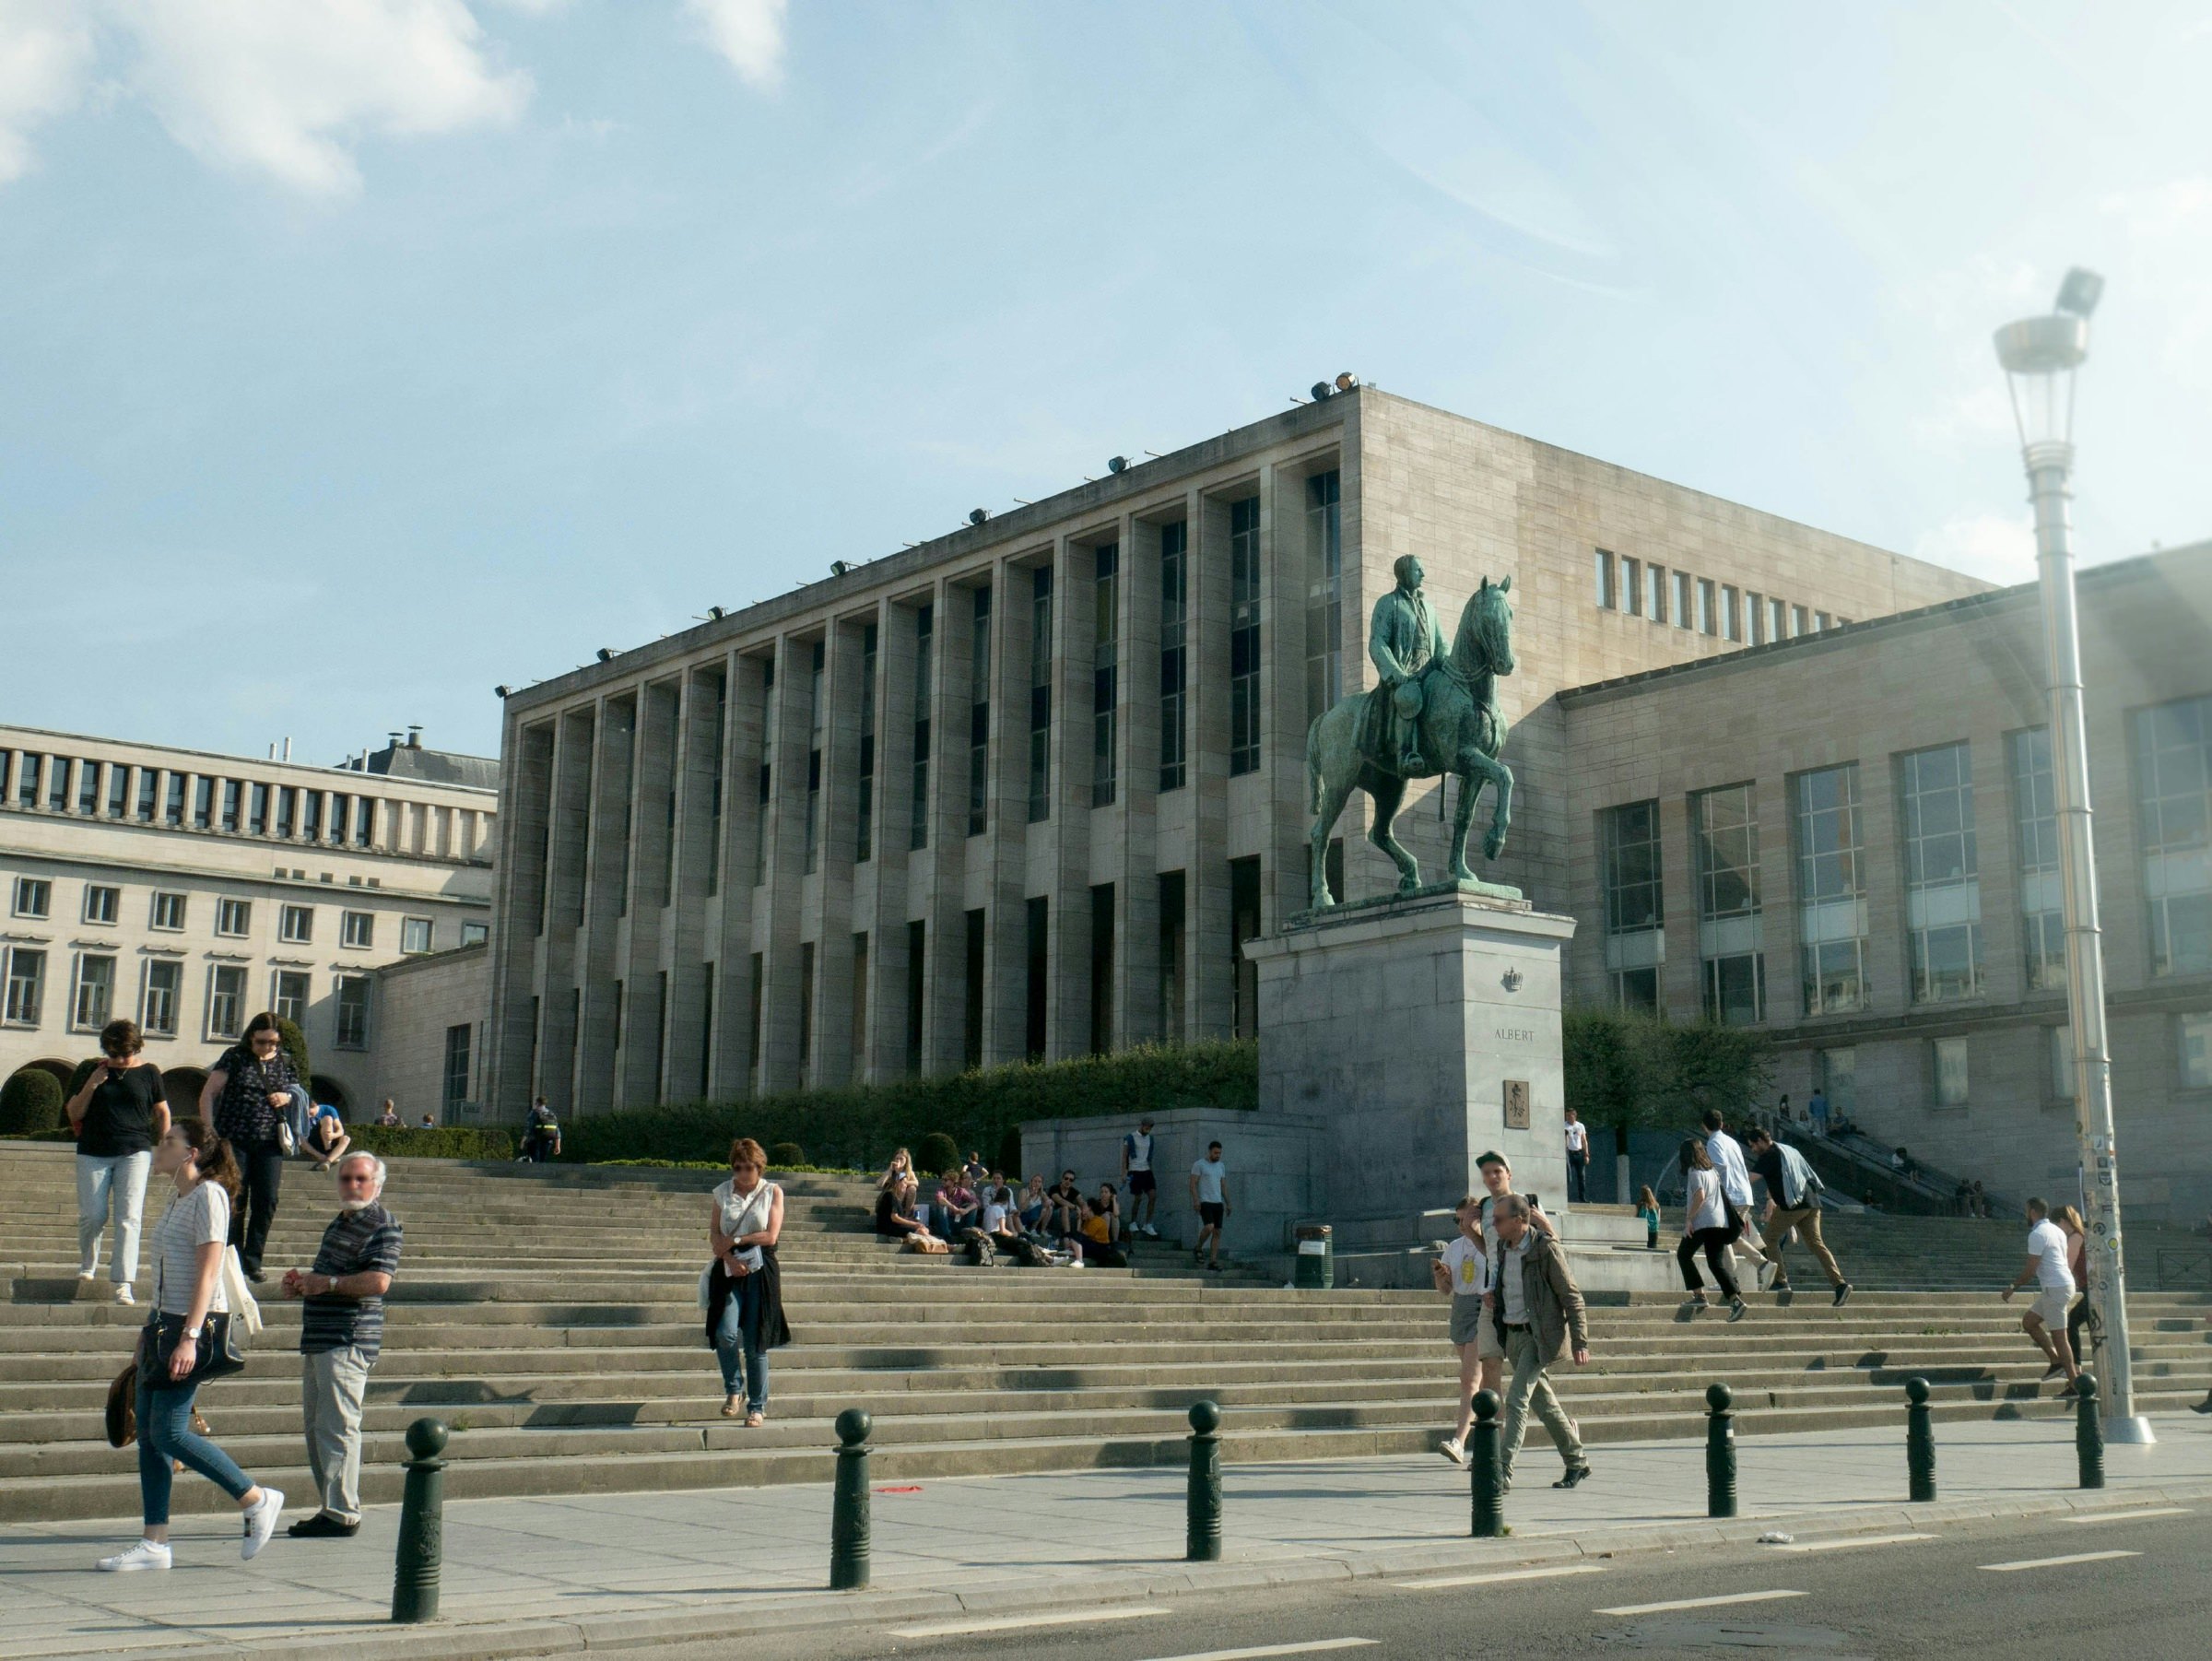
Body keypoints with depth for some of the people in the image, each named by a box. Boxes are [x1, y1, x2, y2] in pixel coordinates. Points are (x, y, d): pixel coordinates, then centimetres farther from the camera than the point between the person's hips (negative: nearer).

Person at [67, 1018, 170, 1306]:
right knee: (93, 1216, 0)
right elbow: (74, 1114, 5)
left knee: (128, 1218, -10)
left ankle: (124, 1284, -12)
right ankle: (88, 1266, 29)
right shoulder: (91, 1070, 5)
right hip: (93, 1153, 1)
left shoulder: (149, 1073, 4)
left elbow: (162, 1114, 12)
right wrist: (91, 1085, -8)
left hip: (134, 1153, -1)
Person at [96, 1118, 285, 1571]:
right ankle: (154, 1542, 9)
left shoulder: (208, 1195, -11)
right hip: (164, 1322, 9)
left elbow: (208, 1271, -18)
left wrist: (189, 1337, -23)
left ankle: (256, 1500, 2)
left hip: (196, 1323, -9)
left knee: (169, 1433, -10)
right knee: (148, 1435, 6)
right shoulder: (178, 1200, 17)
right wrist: (153, 1328, 19)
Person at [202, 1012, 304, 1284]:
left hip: (269, 1142, 3)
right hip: (234, 1141, -3)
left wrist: (288, 1098, -3)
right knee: (235, 1202, 0)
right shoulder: (235, 1057, 0)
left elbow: (298, 1094, 21)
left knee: (267, 1201, -3)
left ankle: (253, 1261, 7)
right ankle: (233, 1262, 10)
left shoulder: (285, 1062, 10)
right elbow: (208, 1093, -1)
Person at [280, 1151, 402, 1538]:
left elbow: (379, 1281, -22)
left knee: (337, 1426, -11)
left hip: (348, 1341, -10)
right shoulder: (340, 1222, 21)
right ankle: (332, 1508, 20)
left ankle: (343, 1515, -8)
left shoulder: (382, 1225, -9)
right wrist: (303, 1280, 13)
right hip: (319, 1341, 10)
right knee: (315, 1427, 13)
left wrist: (326, 1283, -18)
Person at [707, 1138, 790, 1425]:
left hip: (761, 1272, -1)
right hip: (730, 1271, 2)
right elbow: (714, 1234, 4)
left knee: (755, 1343, -1)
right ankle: (733, 1388, 10)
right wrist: (729, 1258, -13)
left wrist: (735, 1241, -7)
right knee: (725, 1333, -15)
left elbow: (771, 1236, -3)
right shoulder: (723, 1192, 9)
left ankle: (757, 1406, 10)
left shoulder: (772, 1192, 4)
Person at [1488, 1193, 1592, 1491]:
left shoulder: (1546, 1248, -14)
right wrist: (1494, 1301, 10)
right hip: (1513, 1335, 8)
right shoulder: (1503, 1248, 8)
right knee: (1544, 1403, 13)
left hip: (1540, 1335, -8)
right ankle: (1577, 1464, 25)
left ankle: (1502, 1471, -16)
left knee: (1516, 1399, -15)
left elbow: (1572, 1296, -12)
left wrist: (1580, 1343, -14)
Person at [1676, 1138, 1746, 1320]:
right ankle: (1735, 1299, -16)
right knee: (1717, 1263, 3)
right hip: (1720, 1222, 7)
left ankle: (1699, 1294, 3)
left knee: (1683, 1255, 12)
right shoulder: (1712, 1171, 19)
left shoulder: (1694, 1171, -6)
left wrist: (1688, 1219, -16)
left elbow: (1700, 1196, -19)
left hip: (1702, 1223, -7)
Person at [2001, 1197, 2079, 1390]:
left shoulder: (2037, 1234, -14)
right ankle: (2057, 1361, 12)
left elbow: (2031, 1270, -15)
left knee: (2058, 1336, -5)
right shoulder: (2057, 1230, 15)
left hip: (2055, 1288, -10)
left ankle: (2074, 1383, -2)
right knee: (2028, 1322, 16)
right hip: (2064, 1283, 10)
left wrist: (2012, 1288, -4)